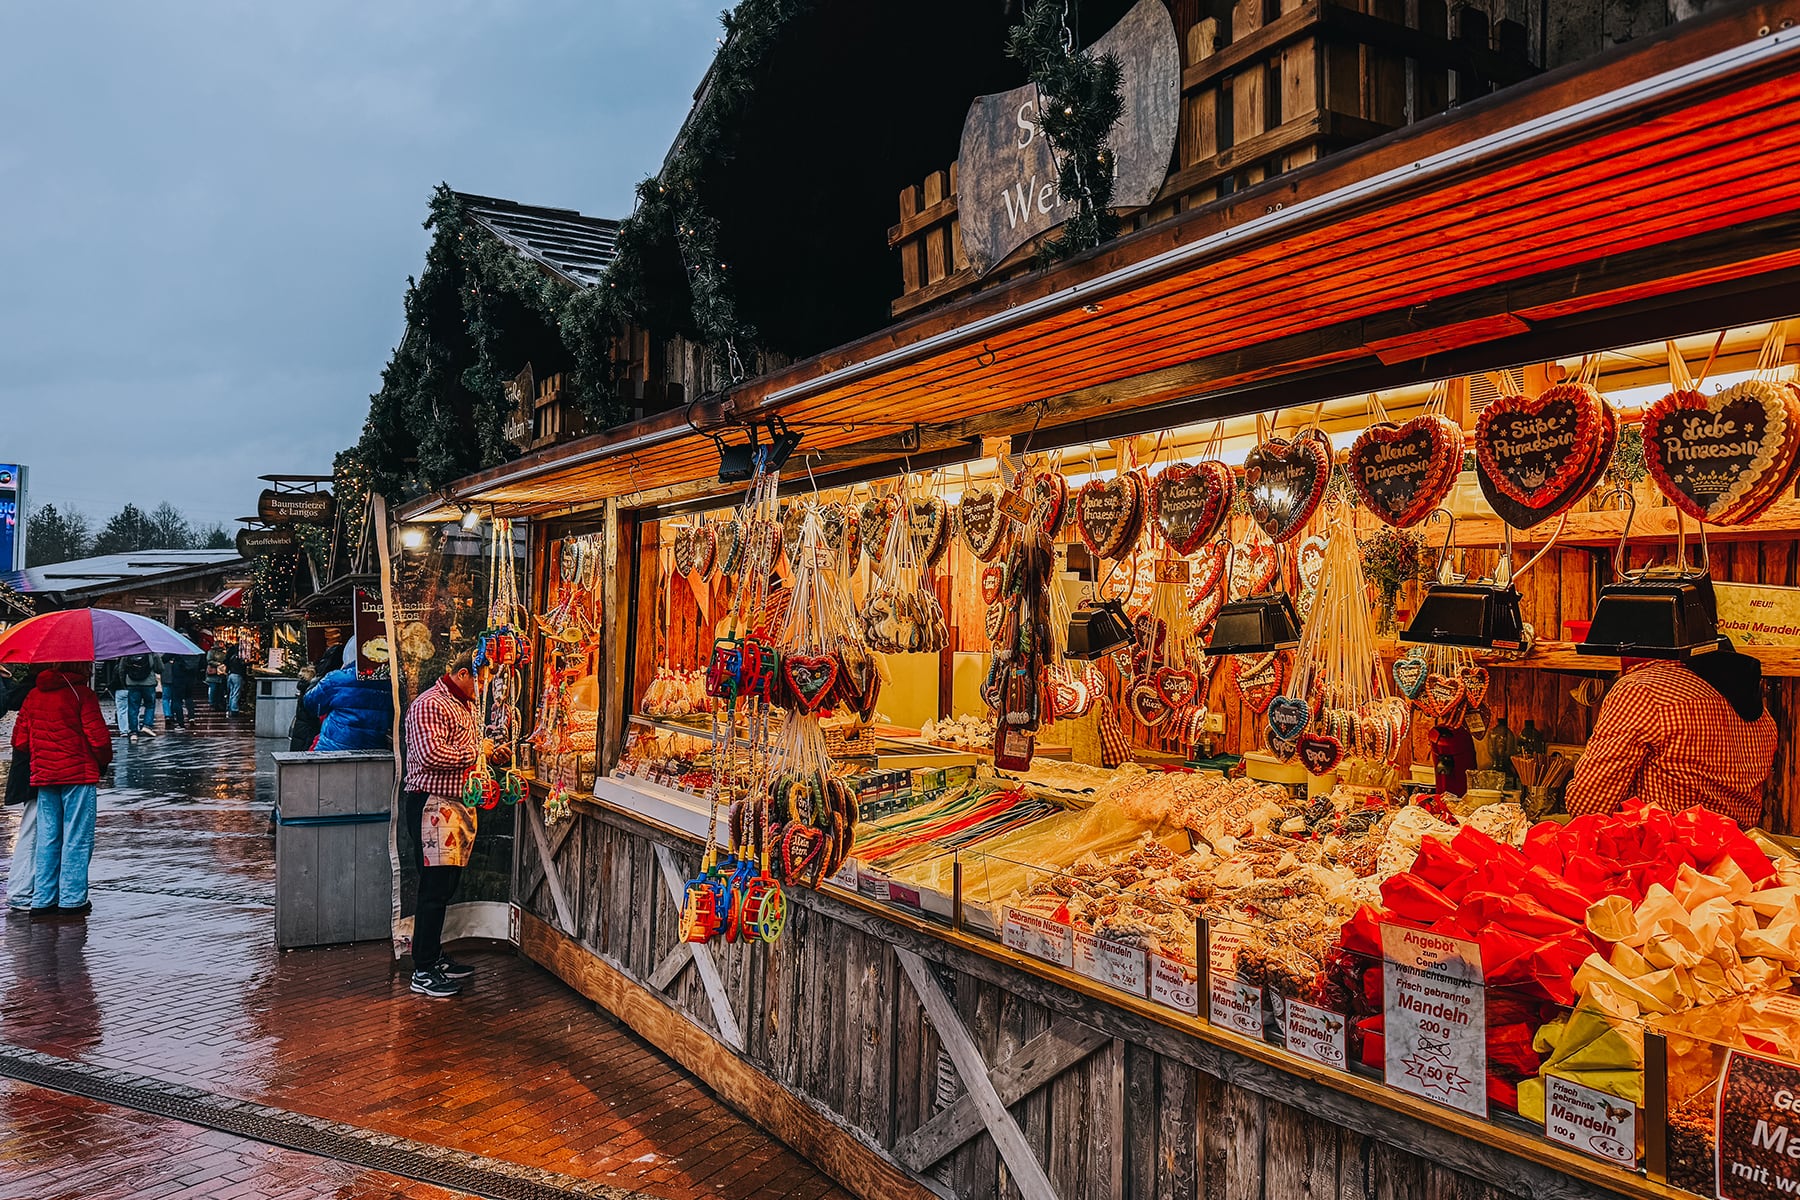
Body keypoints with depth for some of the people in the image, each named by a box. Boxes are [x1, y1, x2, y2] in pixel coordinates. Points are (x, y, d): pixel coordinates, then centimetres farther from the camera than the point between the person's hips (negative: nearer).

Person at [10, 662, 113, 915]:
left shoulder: (34, 695, 8)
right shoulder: (81, 693, -11)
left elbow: (19, 740, 8)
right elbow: (98, 737, -15)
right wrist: (103, 762, 3)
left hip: (43, 776, 6)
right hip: (79, 774, -6)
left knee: (47, 837, 12)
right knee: (77, 837, 1)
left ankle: (43, 899, 14)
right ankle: (72, 899, 4)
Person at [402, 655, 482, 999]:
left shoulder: (467, 705, 18)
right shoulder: (430, 705, -14)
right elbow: (430, 754, -26)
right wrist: (476, 753, -17)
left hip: (460, 802, 10)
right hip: (434, 804, -10)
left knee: (445, 886, 16)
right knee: (435, 889, -7)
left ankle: (435, 957, 27)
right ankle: (422, 973, 1)